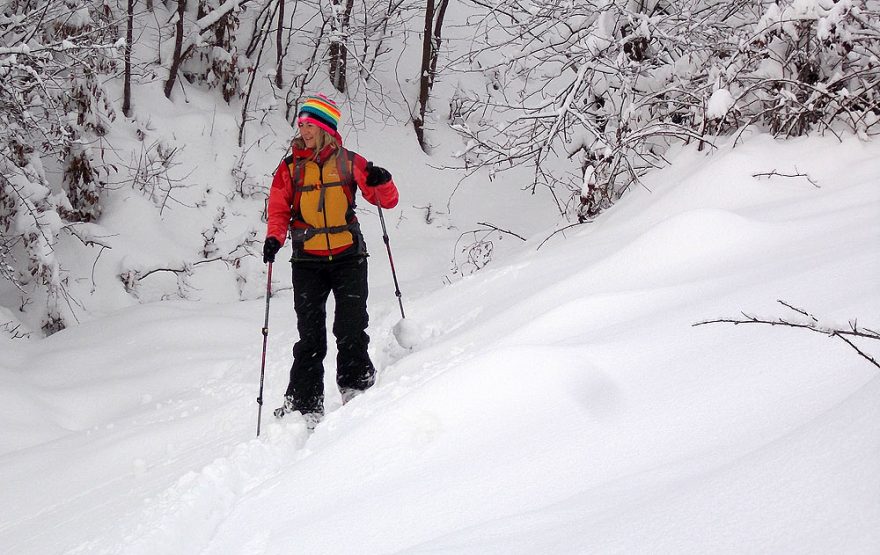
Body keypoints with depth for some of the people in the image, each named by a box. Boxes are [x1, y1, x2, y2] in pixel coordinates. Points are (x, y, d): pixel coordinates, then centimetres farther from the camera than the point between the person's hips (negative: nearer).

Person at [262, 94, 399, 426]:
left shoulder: (349, 162, 4)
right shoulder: (290, 167, 7)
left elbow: (387, 201, 5)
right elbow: (279, 209, 10)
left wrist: (381, 183, -17)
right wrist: (274, 238, -9)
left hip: (348, 258, -1)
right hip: (308, 262, 1)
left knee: (351, 330, -6)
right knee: (310, 337, -1)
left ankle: (357, 387, 11)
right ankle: (304, 406, 1)